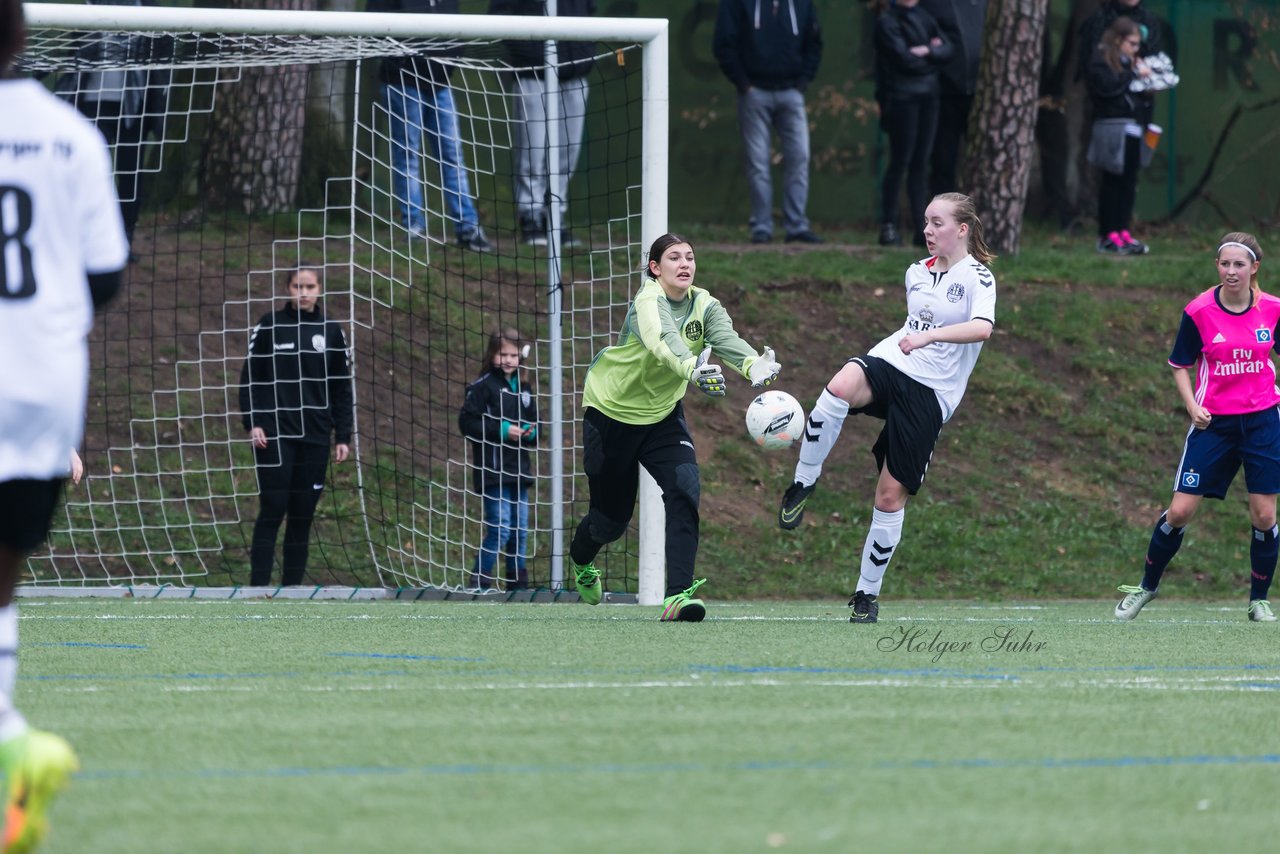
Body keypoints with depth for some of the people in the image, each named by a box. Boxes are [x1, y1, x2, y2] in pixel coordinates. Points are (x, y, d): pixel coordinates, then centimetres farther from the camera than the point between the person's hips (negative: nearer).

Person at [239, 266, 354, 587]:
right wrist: (253, 423, -8)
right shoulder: (270, 326, 1)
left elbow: (342, 388, 12)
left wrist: (343, 437, 7)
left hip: (315, 437, 3)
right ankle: (258, 588, -8)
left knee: (303, 516, 4)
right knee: (272, 511, -8)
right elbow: (250, 377, 2)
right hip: (275, 435, -3)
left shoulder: (331, 331, 8)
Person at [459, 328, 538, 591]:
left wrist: (531, 432, -1)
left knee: (520, 530, 8)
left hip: (518, 469, 7)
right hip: (493, 470, -7)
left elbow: (534, 423, 23)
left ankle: (519, 585, 16)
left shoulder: (524, 388, 15)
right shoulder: (483, 386, -6)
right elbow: (467, 422, -13)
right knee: (499, 529, -13)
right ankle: (479, 583, -6)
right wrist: (502, 431, -18)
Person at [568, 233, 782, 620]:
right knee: (612, 514, 6)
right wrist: (692, 368, -69)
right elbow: (663, 341, -48)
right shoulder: (648, 301, -26)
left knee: (685, 487, -21)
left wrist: (753, 365, -54)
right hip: (612, 410, -4)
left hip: (662, 414, 4)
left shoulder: (704, 305, -11)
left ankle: (677, 595, -24)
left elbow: (726, 339, -31)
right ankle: (581, 560, 44)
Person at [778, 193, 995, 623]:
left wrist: (928, 336, -36)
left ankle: (868, 593, 12)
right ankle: (803, 483, -22)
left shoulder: (977, 278, -6)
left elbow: (982, 328, -26)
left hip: (930, 394, -4)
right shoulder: (916, 273, 14)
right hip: (889, 365, 4)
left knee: (891, 495, -3)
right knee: (841, 386, -35)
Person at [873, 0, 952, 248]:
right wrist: (932, 55, 2)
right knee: (900, 162, -5)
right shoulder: (887, 21, -5)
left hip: (928, 96, 6)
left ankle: (921, 227, 6)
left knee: (920, 164, 6)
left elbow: (946, 51, 7)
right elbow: (904, 59, -13)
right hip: (902, 96, -6)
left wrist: (926, 51, -12)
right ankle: (888, 226, 1)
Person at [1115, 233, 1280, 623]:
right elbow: (1180, 366, 2)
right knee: (1180, 510, -4)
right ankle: (1147, 584, 17)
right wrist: (1192, 405, -12)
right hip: (1214, 424, -1)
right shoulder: (1199, 312, -9)